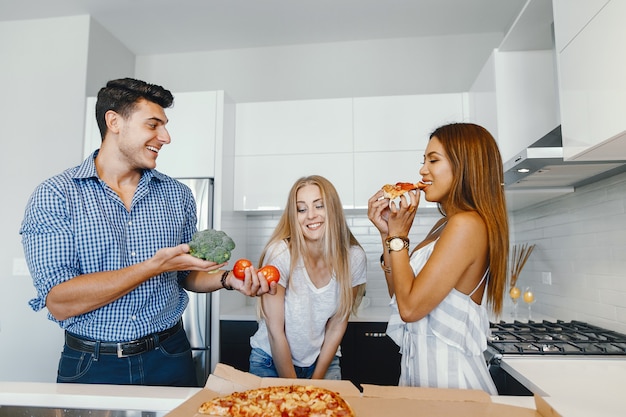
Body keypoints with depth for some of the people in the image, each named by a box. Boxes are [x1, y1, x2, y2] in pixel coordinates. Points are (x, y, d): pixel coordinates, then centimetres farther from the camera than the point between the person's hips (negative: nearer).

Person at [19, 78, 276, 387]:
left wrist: (227, 278, -9)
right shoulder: (54, 195, -10)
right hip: (91, 368, -3)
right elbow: (59, 303, -18)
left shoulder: (178, 194, 1)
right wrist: (154, 267, -25)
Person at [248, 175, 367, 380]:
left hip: (323, 361, 2)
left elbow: (336, 327, -7)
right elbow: (275, 332, -18)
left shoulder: (354, 258, -16)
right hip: (271, 361, -2)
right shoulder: (279, 253, -25)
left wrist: (316, 381, -5)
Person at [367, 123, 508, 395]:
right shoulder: (446, 225, 7)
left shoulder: (467, 224, -21)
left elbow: (410, 307, -23)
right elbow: (399, 295, 7)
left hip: (446, 373, -9)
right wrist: (386, 232, 1)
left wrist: (398, 235, -15)